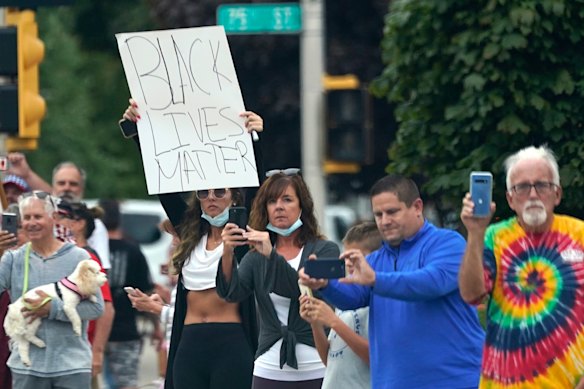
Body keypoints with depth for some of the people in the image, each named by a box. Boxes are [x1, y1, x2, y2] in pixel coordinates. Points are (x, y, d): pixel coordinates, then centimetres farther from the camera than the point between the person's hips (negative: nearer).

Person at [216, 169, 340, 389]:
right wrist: (227, 254, -23)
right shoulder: (256, 257, 12)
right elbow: (232, 293, -5)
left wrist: (272, 255, -25)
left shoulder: (324, 251, 3)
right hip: (269, 370, 3)